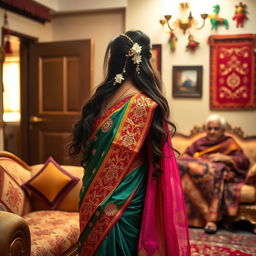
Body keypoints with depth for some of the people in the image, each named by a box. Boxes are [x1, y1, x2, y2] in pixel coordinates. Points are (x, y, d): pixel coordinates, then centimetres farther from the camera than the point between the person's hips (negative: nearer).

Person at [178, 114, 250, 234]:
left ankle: (211, 220, -43)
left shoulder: (229, 143, 19)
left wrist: (225, 158, -8)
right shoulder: (200, 142, 29)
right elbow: (185, 155, 16)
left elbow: (245, 162, 5)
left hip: (220, 175, -3)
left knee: (213, 172, -38)